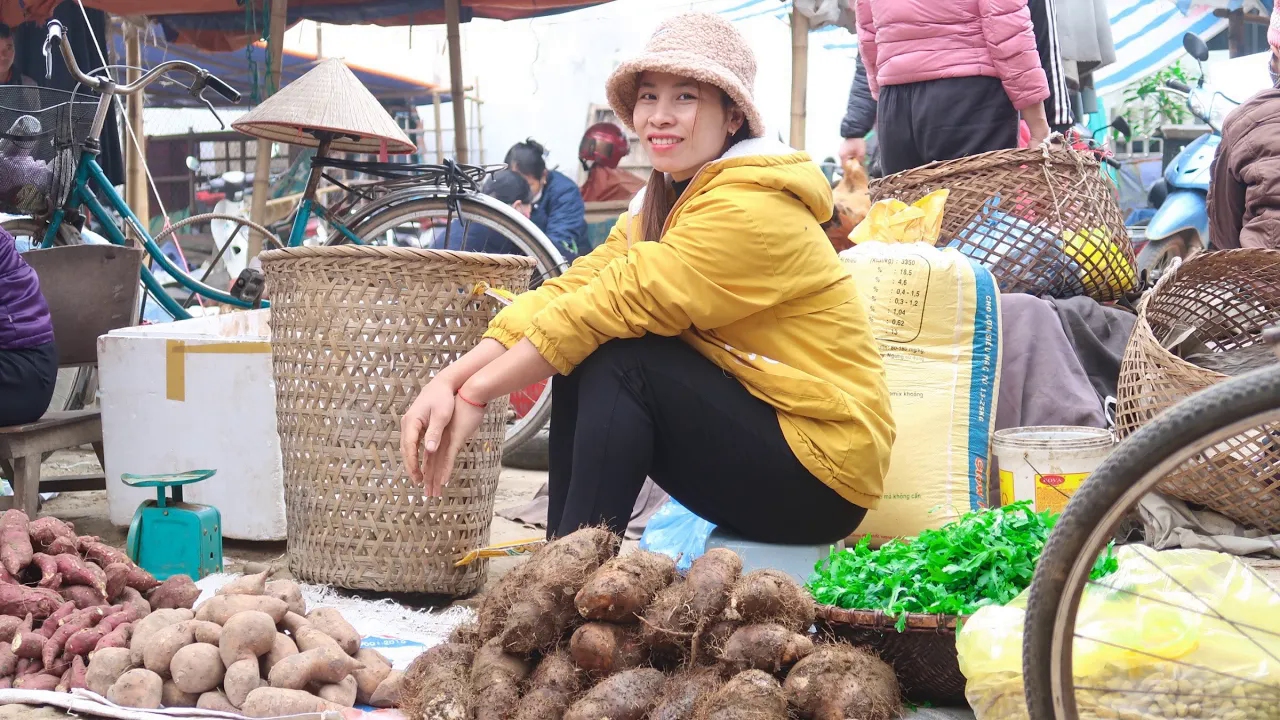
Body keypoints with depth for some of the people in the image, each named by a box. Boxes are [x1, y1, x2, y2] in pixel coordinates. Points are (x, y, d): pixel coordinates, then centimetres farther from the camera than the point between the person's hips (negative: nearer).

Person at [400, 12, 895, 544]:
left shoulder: (750, 209, -19)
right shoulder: (660, 203, 9)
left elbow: (612, 301, -25)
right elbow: (569, 289, -4)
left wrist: (475, 392, -20)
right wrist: (447, 381, -17)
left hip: (823, 477, -8)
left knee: (619, 364, -22)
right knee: (579, 362, -5)